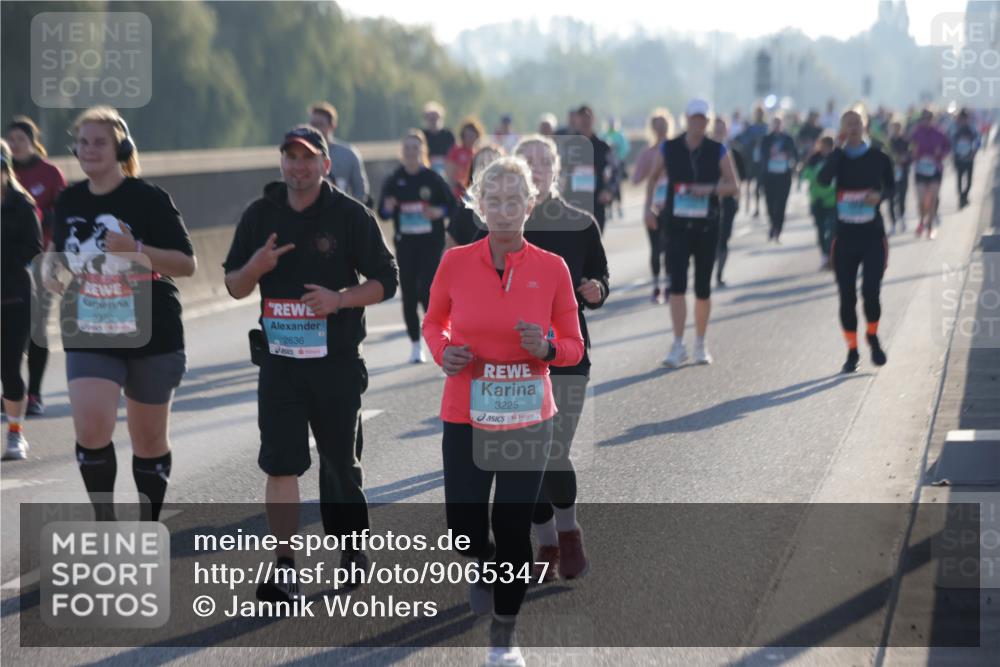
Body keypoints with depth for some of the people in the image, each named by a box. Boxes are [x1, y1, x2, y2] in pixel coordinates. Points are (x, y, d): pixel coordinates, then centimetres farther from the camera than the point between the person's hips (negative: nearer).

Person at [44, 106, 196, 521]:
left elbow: (187, 264, -10)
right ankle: (105, 522, -1)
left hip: (151, 335, -2)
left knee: (149, 440, 9)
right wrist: (52, 271, -1)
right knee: (91, 427, -19)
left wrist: (136, 250, -24)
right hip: (89, 338, 3)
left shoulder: (149, 199, -8)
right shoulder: (68, 201, 6)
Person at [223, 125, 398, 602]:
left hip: (337, 361, -1)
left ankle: (352, 546, 33)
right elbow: (234, 286, 11)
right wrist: (254, 268, -12)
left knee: (340, 463, 11)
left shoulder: (351, 216, -3)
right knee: (280, 465, -7)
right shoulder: (259, 216, 5)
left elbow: (384, 281, -1)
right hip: (279, 361, 2)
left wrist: (339, 298, -19)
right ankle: (285, 571, -6)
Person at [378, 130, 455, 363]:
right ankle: (415, 344, 15)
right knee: (408, 294, 4)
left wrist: (438, 212, -17)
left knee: (426, 289, -12)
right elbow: (382, 211, 6)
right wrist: (388, 208, -16)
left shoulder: (433, 179, -3)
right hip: (405, 243, 3)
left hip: (431, 241, -3)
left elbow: (451, 205, 3)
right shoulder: (394, 180, 3)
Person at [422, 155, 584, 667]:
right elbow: (432, 323, 12)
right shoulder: (455, 262, -4)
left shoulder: (552, 269, -5)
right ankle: (485, 564, 39)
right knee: (464, 528, 0)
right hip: (466, 417, 1)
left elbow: (574, 347, 3)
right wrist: (443, 352, -8)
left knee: (514, 527, 0)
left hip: (528, 419, 0)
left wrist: (547, 349, -19)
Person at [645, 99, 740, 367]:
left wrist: (710, 188, -17)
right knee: (677, 284, -12)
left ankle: (700, 345, 21)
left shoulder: (718, 151, 1)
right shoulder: (669, 149, 1)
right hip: (677, 225, -1)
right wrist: (648, 207, 4)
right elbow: (653, 177, 16)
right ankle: (678, 345, -11)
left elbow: (734, 186, 1)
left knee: (703, 288, 7)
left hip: (706, 226, 1)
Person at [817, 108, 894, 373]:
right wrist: (840, 147, -17)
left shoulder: (878, 158, 0)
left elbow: (891, 186, 13)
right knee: (846, 296, 3)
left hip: (873, 234, -1)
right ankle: (852, 351, 16)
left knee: (870, 291, -12)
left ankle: (872, 337, 17)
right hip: (845, 234, 1)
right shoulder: (838, 157, 1)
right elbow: (823, 180, -18)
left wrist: (880, 196, -9)